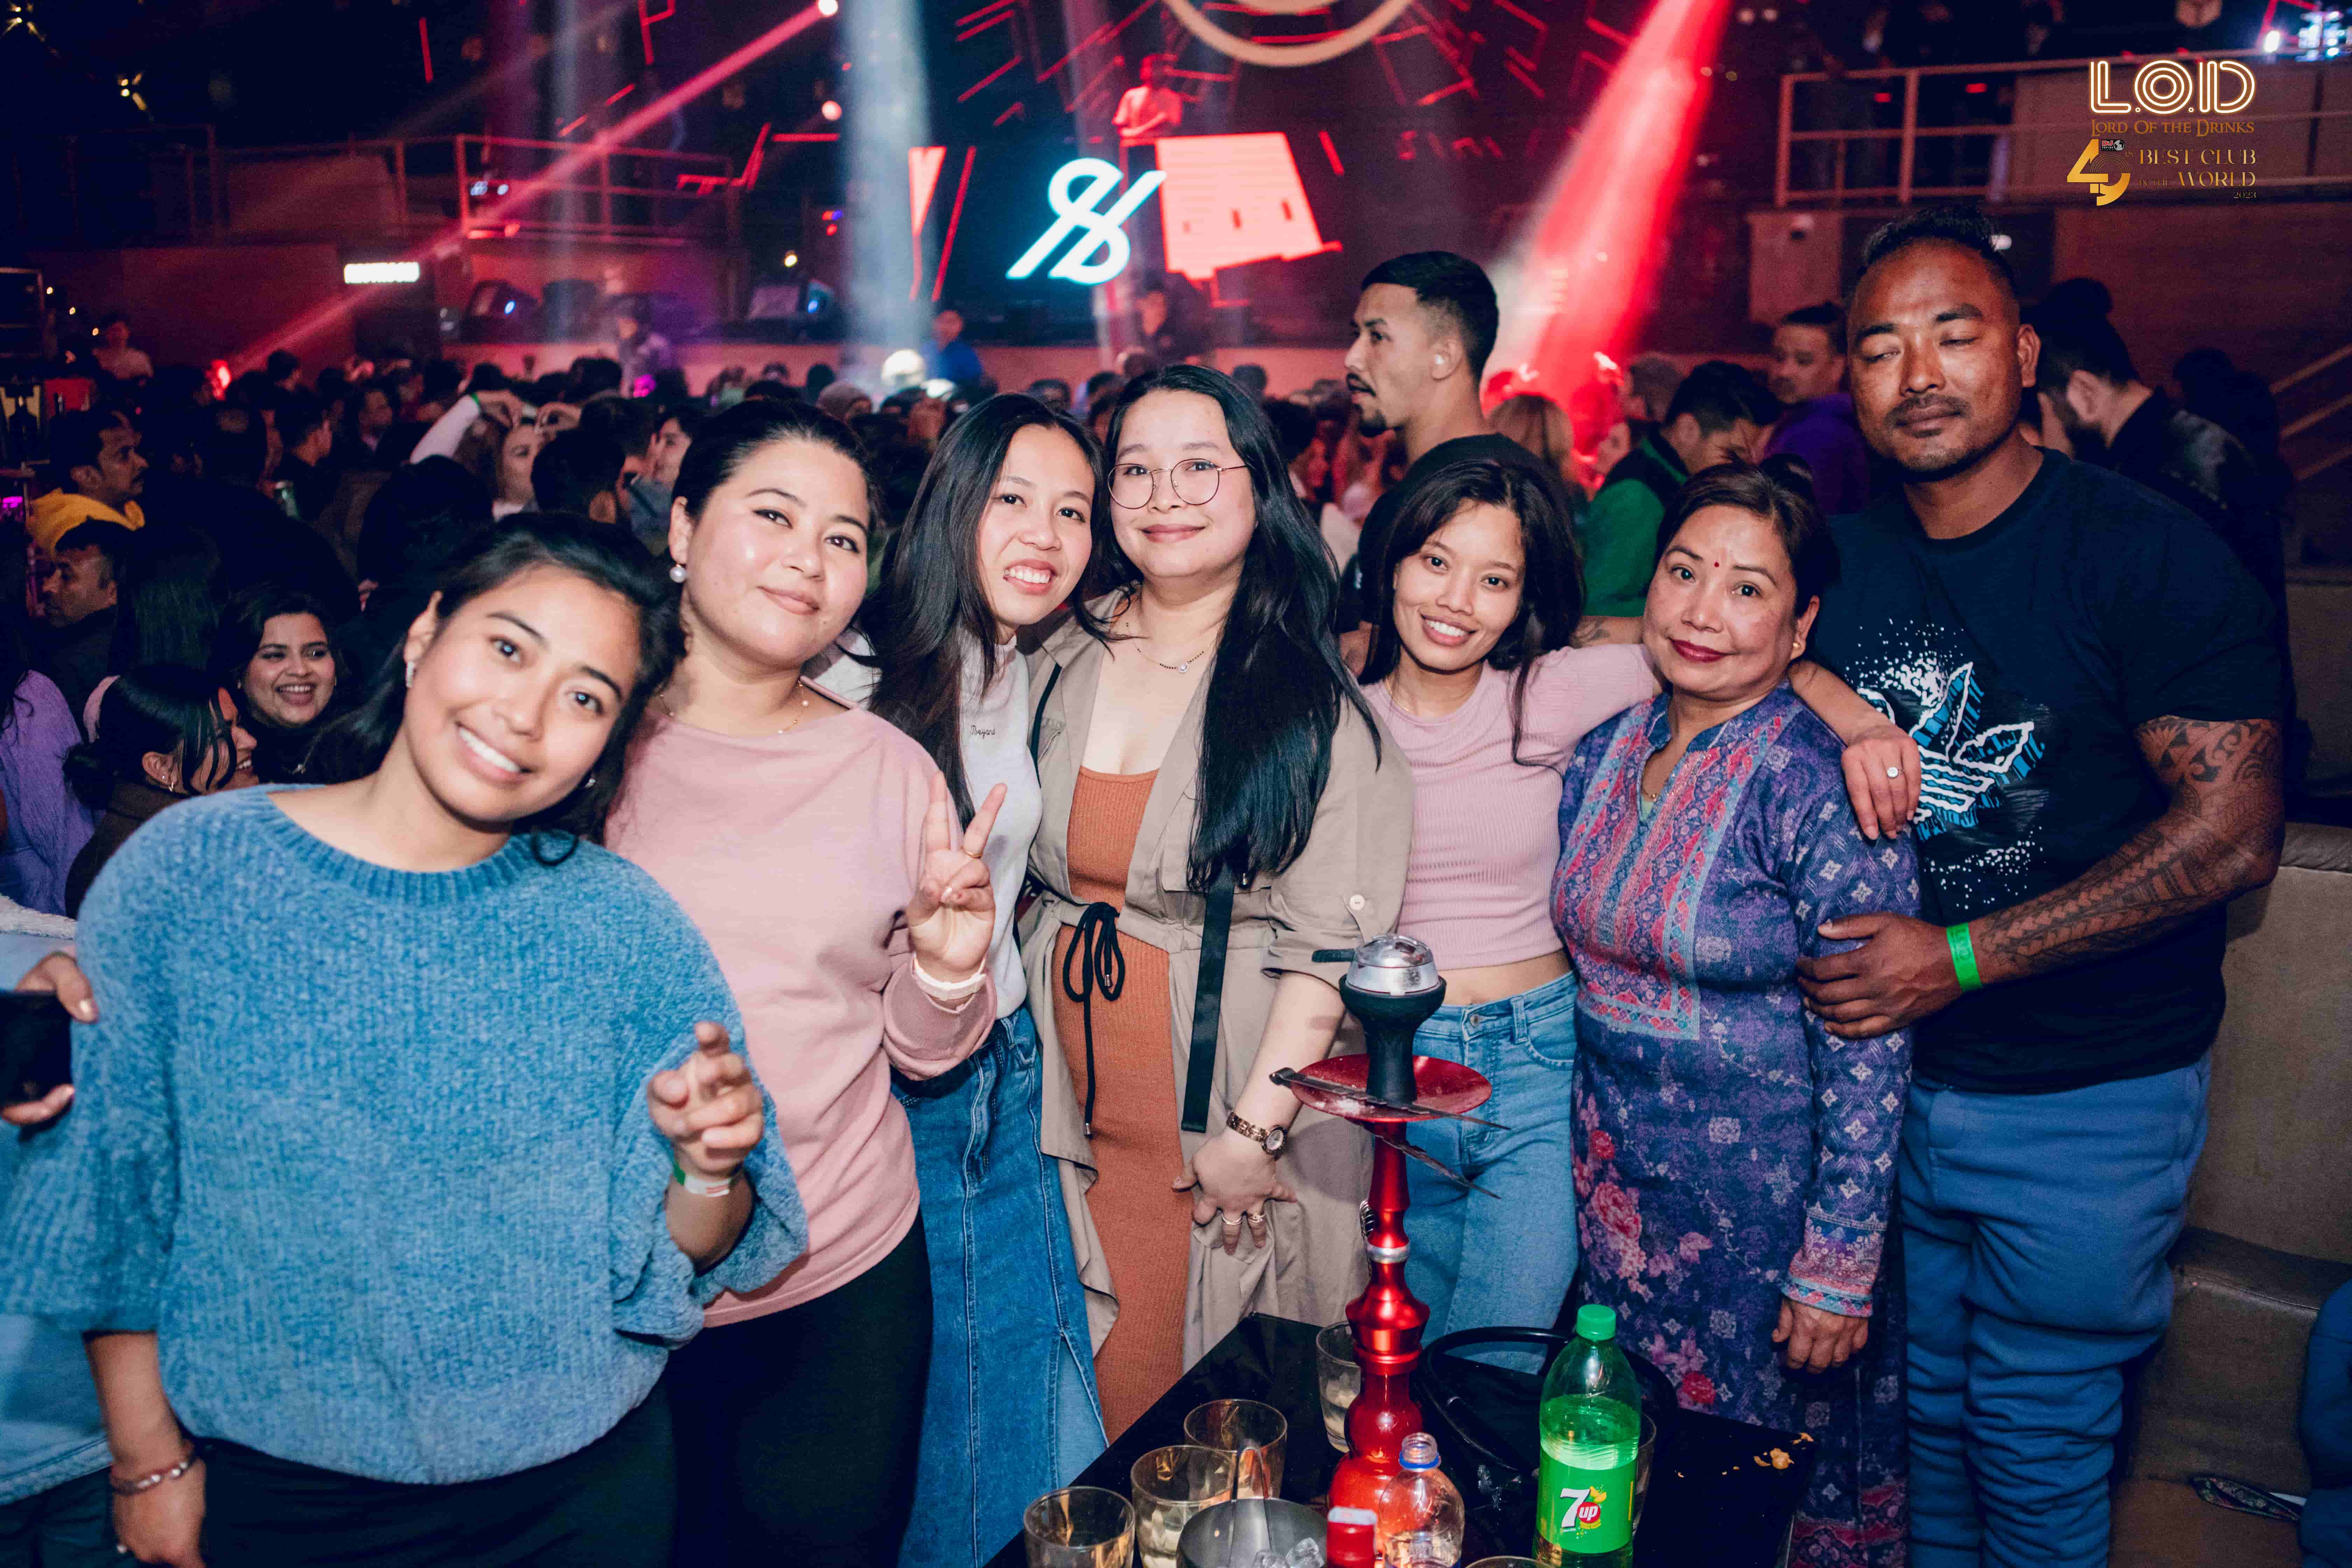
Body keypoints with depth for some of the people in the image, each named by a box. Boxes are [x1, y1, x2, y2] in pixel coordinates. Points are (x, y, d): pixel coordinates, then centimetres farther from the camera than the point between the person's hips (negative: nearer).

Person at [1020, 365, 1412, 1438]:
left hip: (1233, 1103, -4)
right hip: (1074, 1096, 4)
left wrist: (1256, 1126, -15)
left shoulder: (1313, 701, -9)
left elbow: (1333, 938, -12)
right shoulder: (1056, 666, 4)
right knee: (1092, 1386, 15)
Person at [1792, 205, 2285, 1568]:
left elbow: (2234, 834, -17)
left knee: (2039, 1446, 10)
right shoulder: (1845, 558, 2)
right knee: (1923, 1409, 21)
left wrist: (1963, 958, -20)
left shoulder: (2149, 556, -13)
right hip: (1884, 1070, 5)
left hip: (2087, 1097, -4)